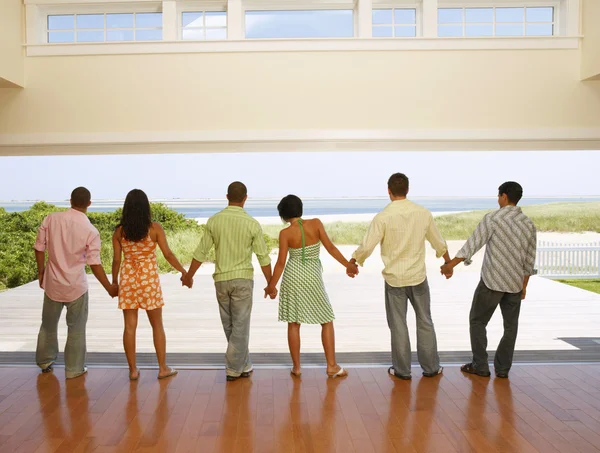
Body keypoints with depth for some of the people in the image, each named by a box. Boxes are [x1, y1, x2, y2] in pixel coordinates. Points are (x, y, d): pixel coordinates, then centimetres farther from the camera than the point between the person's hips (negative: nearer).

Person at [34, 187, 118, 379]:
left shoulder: (51, 219, -8)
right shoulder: (91, 231, -15)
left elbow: (39, 248, -1)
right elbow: (95, 264, -14)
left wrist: (41, 271, 15)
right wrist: (109, 288, -4)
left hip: (52, 282, 4)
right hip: (76, 285, -3)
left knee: (48, 324, 21)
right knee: (76, 328, 10)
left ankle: (45, 361, 38)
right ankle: (74, 369, 18)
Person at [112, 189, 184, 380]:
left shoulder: (119, 231, 0)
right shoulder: (154, 228, -6)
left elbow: (116, 260, 2)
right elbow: (168, 254, -8)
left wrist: (114, 281, 15)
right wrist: (184, 272, 1)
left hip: (127, 277, 2)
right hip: (149, 277, -2)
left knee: (130, 326, 7)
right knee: (157, 325, 9)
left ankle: (133, 370, 13)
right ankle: (163, 368, 16)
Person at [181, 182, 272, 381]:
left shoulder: (214, 221, -3)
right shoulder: (252, 224, -9)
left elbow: (201, 252, 1)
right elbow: (263, 257, -7)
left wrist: (189, 276, 15)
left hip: (221, 279, 3)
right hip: (242, 279, -3)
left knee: (229, 326, 16)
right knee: (240, 326, 6)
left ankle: (244, 365, 25)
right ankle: (234, 368, 10)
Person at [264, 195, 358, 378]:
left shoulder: (285, 233, -10)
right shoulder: (315, 223, -7)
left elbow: (281, 262, -9)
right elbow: (330, 247, -8)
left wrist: (271, 286, 1)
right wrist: (348, 265, 2)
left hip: (293, 276, 0)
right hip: (313, 278, 0)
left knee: (293, 323, 10)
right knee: (327, 320, 12)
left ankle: (296, 367, 15)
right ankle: (331, 366, 12)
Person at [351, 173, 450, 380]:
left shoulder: (383, 217, -15)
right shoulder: (423, 213, -4)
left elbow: (366, 247, -14)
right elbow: (439, 243, 8)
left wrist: (352, 262, 6)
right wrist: (448, 261, 27)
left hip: (394, 278, -2)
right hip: (418, 276, 3)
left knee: (398, 325, 10)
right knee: (425, 321, 16)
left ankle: (402, 370, 20)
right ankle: (431, 367, 24)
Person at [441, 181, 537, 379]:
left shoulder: (493, 218, -10)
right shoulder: (529, 224, 6)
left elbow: (473, 244, -15)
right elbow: (529, 259, 10)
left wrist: (451, 264, -9)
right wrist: (524, 285, 19)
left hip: (492, 281, -5)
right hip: (515, 283, 5)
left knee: (477, 321, 10)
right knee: (511, 326, 16)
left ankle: (480, 366, 12)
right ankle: (502, 368, 18)